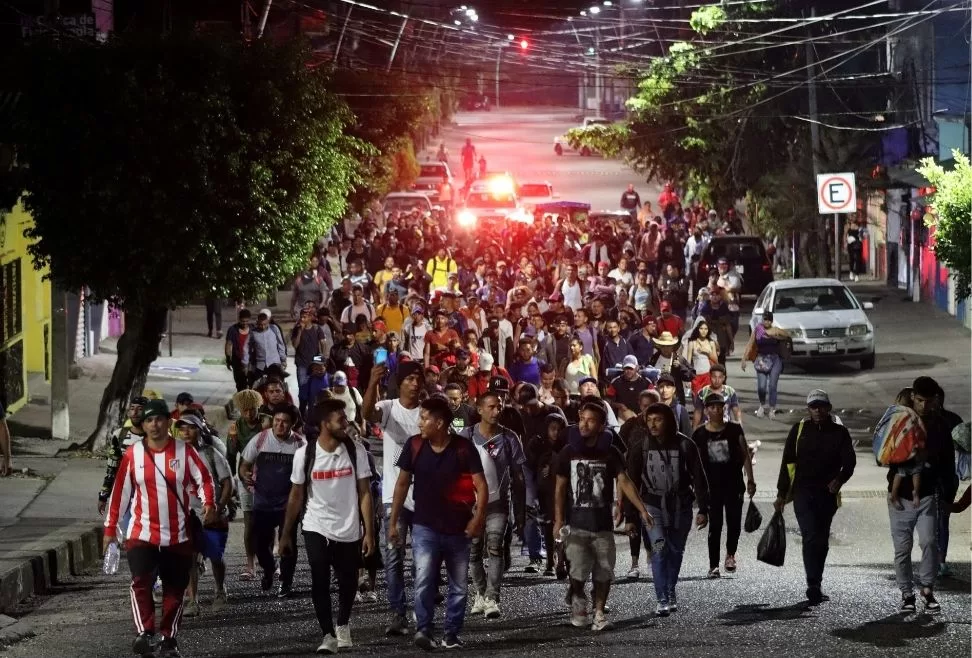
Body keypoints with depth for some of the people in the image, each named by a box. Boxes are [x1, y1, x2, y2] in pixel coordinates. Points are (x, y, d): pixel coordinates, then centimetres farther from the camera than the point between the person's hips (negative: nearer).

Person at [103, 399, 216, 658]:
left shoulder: (184, 451, -2)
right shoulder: (132, 454, 0)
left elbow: (204, 478, -1)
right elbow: (120, 492, 6)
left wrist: (209, 504, -20)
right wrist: (110, 528, 8)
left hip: (178, 536, 1)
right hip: (141, 534, -1)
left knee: (175, 589, 7)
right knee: (141, 583, -19)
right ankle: (144, 635, -23)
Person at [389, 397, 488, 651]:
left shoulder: (464, 448, -10)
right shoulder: (414, 445, -5)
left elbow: (481, 485, -9)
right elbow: (402, 483, 5)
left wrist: (478, 517, -23)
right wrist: (393, 522, 7)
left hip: (457, 529, 1)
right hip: (425, 527, 0)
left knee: (458, 587, 9)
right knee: (424, 579, -19)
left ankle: (452, 634, 21)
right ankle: (423, 630, -21)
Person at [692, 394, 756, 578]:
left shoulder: (734, 430, 2)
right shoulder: (700, 435, 1)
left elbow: (745, 456, 4)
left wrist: (750, 480, -2)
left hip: (733, 484, 0)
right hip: (711, 486, 0)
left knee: (734, 523, -6)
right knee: (714, 525, 0)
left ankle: (730, 554, 20)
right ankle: (713, 565, 6)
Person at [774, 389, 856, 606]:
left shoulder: (839, 433, 7)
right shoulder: (799, 430, 5)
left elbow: (849, 461, -1)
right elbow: (787, 462, 7)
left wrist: (839, 479, -21)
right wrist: (782, 494, 5)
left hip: (827, 493, 2)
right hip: (803, 491, -2)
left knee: (822, 540, 9)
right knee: (811, 537, -16)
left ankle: (815, 588, 19)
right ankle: (813, 586, -22)